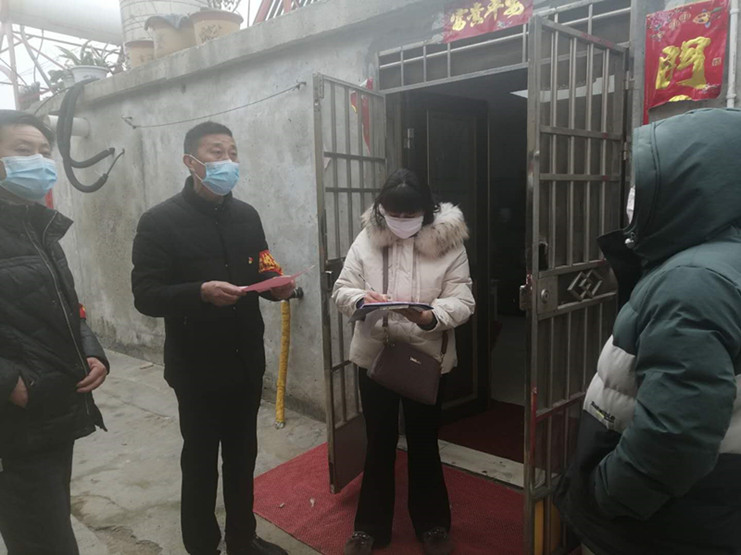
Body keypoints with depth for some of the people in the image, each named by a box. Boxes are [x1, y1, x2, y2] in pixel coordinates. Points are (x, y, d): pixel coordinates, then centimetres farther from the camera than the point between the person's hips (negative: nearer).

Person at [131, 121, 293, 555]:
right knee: (201, 460, 12)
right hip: (196, 366, -5)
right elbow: (146, 296, -14)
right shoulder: (160, 221, -10)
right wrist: (201, 292, -31)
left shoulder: (247, 215, 7)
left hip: (246, 360, 5)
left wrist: (277, 286, -9)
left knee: (243, 456, 19)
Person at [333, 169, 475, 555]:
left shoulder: (448, 242, -8)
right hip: (374, 356, 1)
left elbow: (462, 302, -11)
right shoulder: (367, 240, -3)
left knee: (424, 443, 16)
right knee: (379, 443, 15)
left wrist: (428, 318, -31)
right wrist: (360, 299, -24)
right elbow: (341, 289, -1)